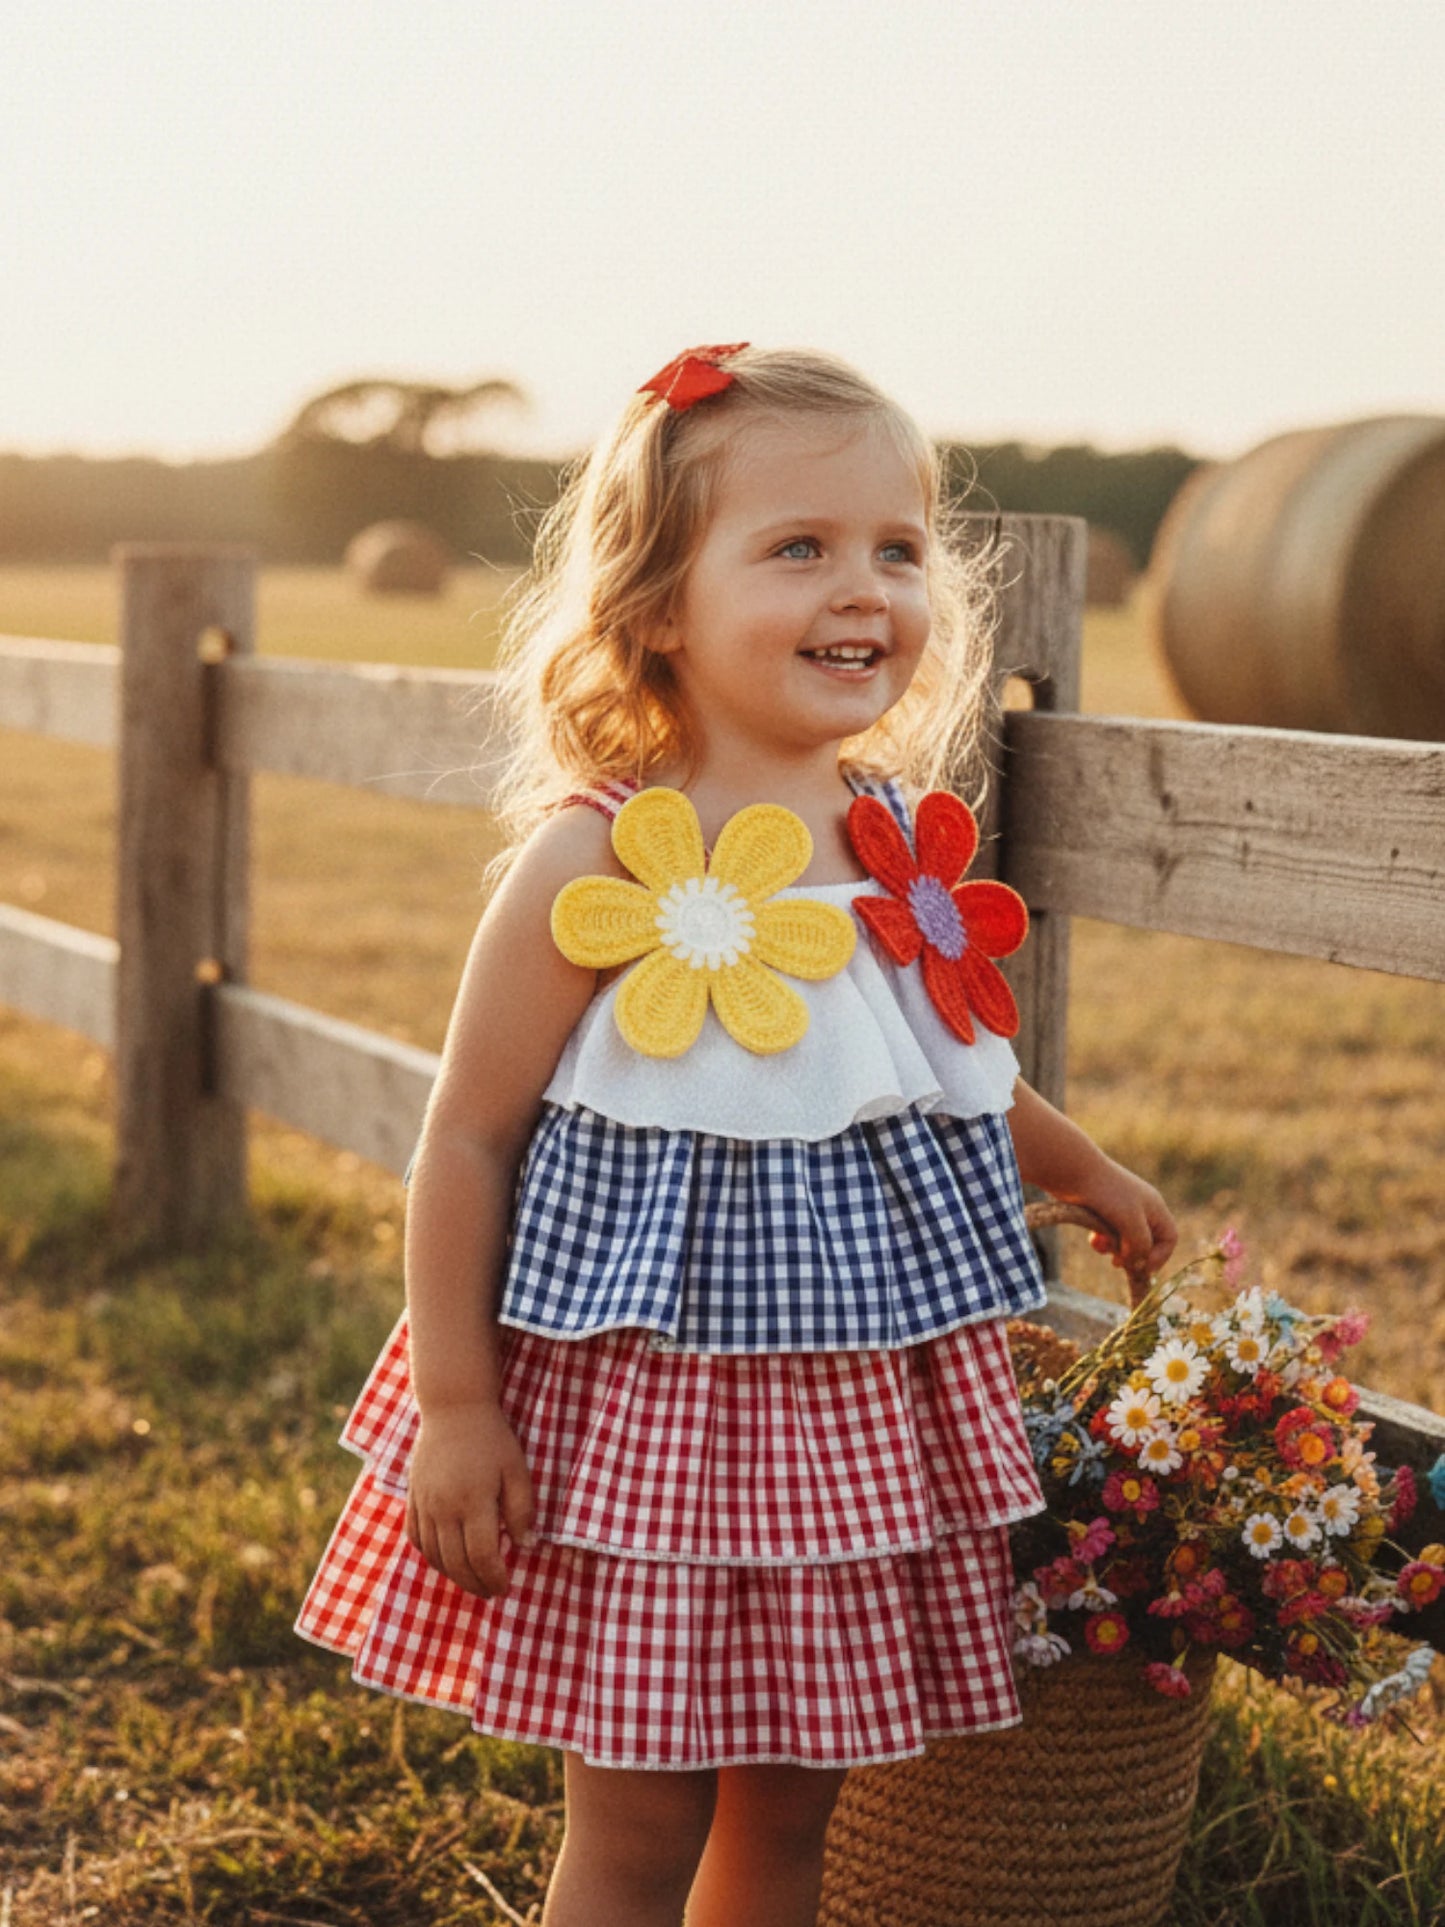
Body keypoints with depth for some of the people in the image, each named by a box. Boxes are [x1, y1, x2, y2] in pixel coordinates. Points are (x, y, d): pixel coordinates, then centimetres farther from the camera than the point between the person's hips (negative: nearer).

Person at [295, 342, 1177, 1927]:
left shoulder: (902, 840, 3)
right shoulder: (594, 865, -15)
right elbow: (466, 1141, -10)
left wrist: (1079, 1168, 35)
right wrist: (453, 1407, -11)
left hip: (866, 1392, 5)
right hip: (647, 1393, -5)